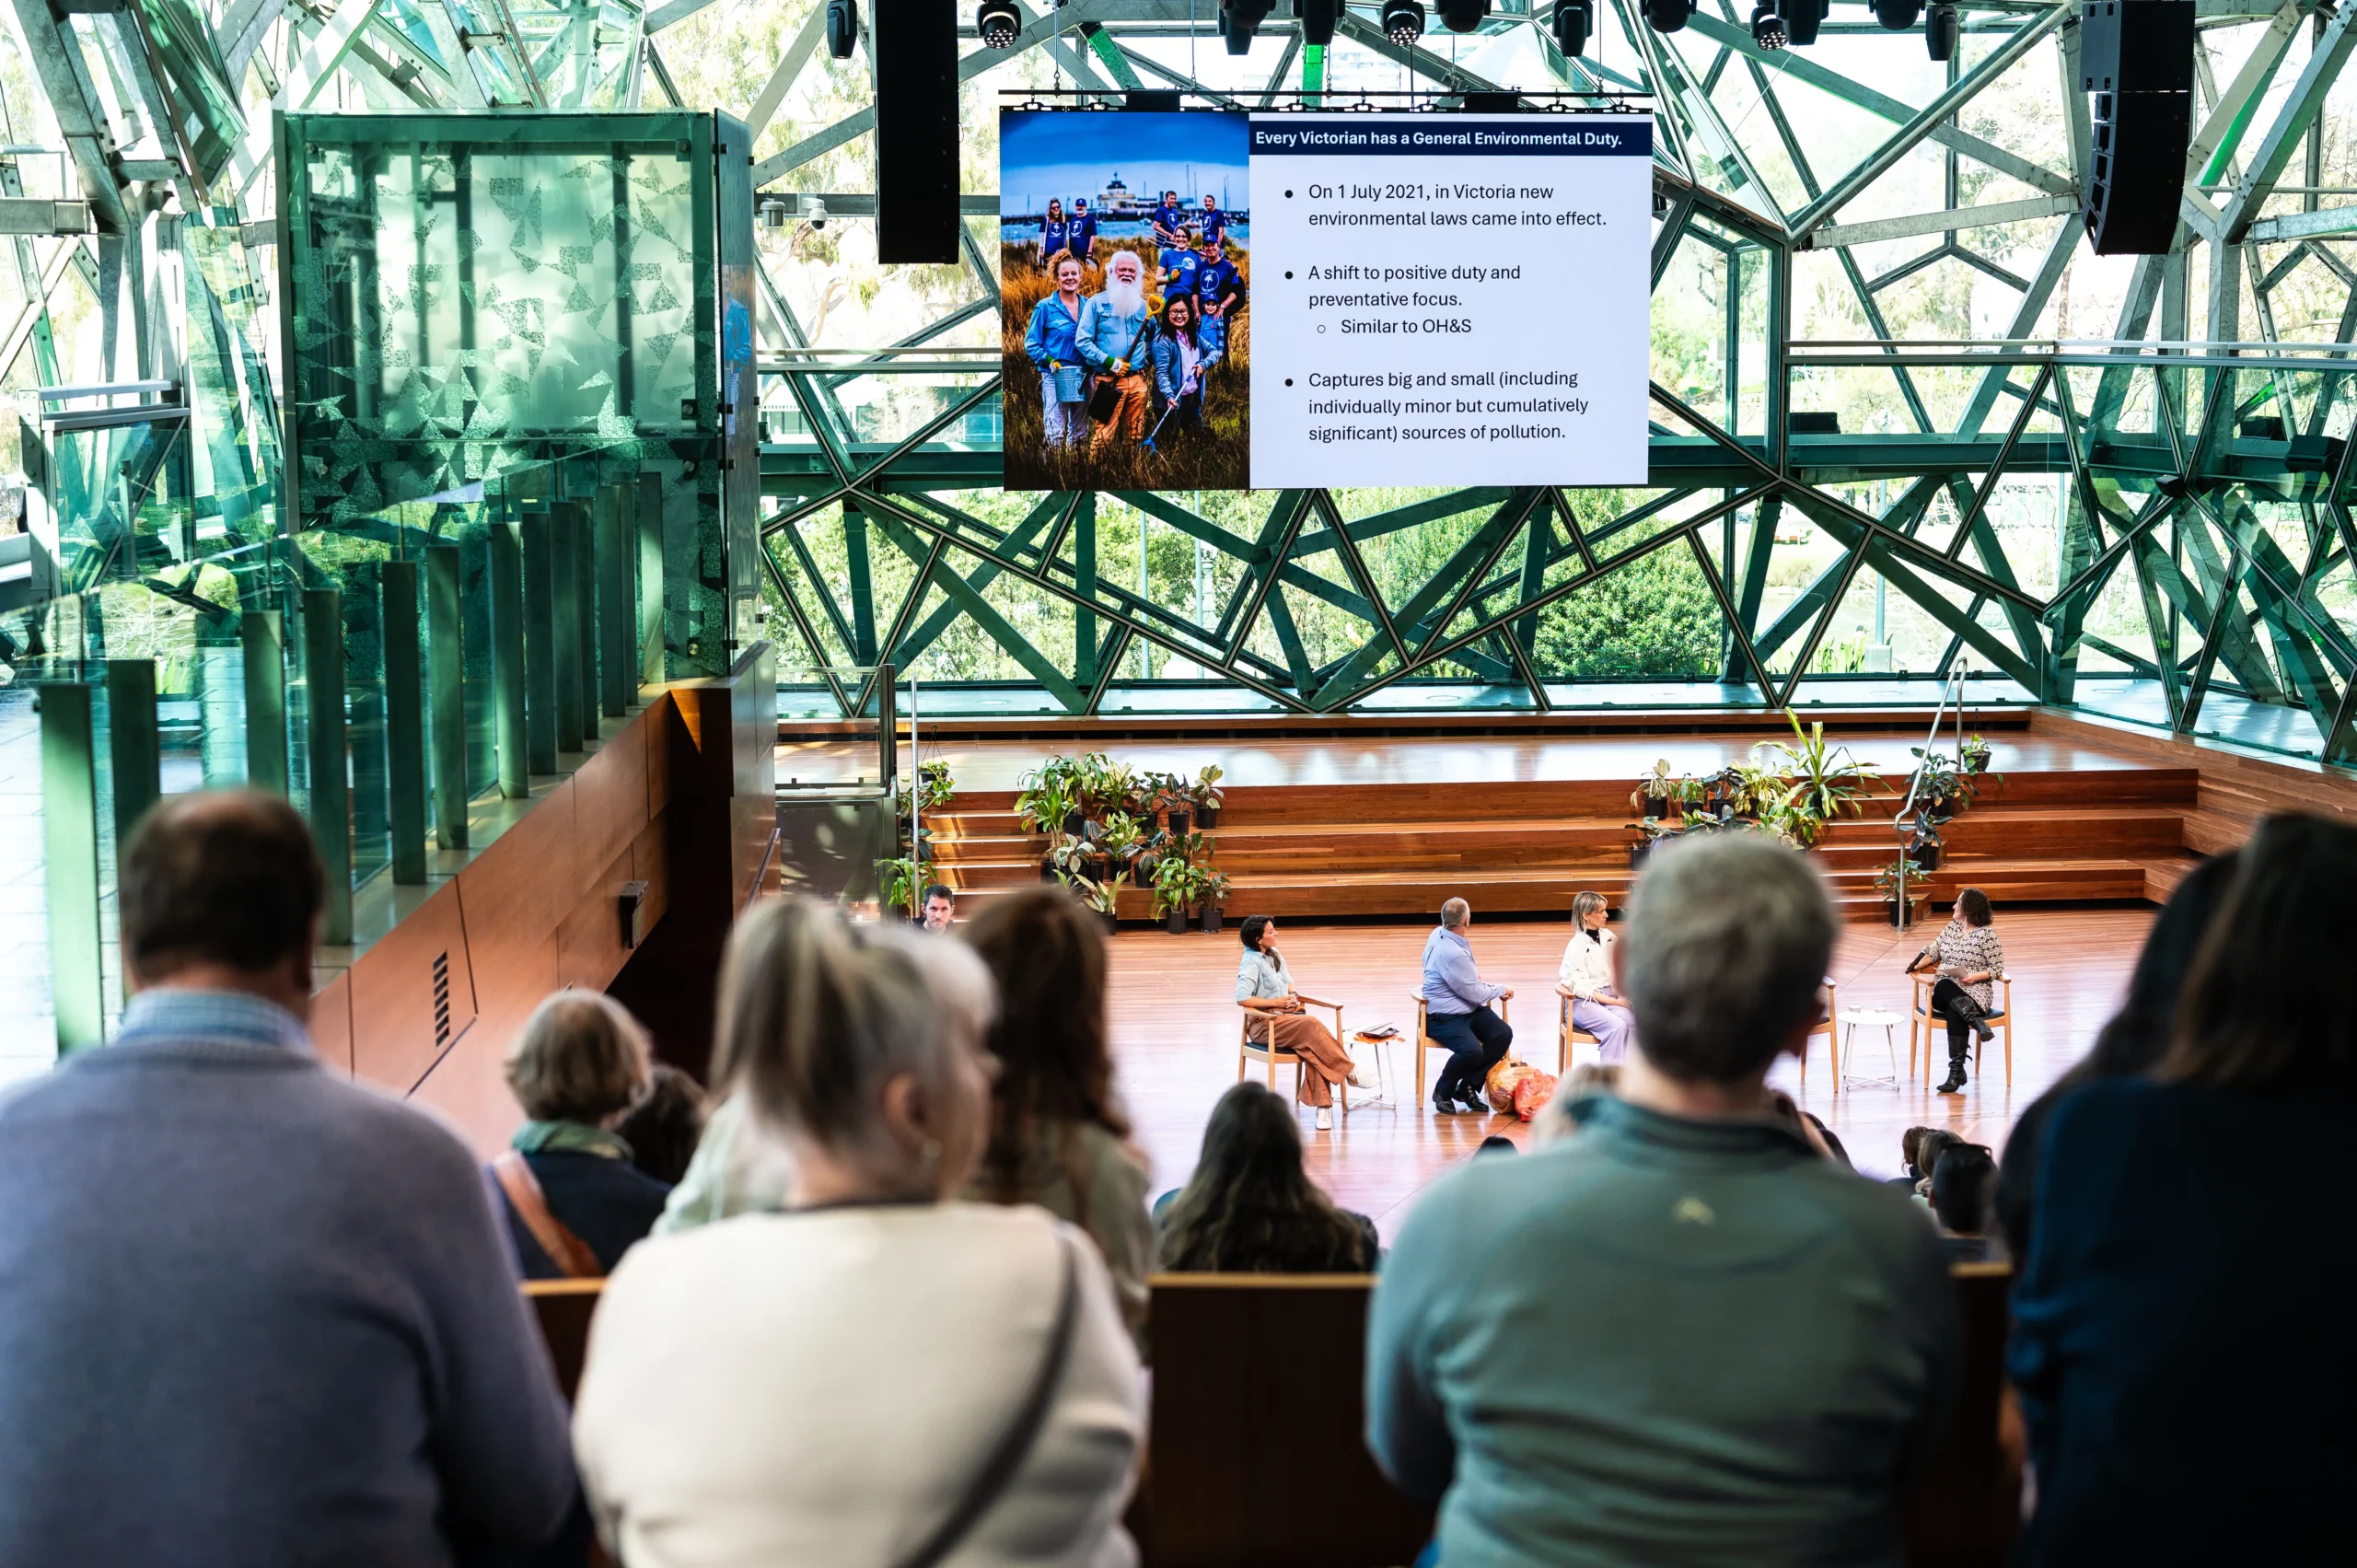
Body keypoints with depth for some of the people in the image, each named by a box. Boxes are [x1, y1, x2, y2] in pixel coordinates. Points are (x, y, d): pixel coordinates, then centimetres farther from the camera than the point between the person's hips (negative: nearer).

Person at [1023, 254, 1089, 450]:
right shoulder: (1046, 307, -1)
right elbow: (1031, 344, -1)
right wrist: (1049, 361, -15)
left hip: (1084, 376, 4)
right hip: (1056, 377, -4)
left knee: (1079, 432, 12)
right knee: (1055, 431, -10)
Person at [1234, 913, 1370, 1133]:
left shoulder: (1274, 954, 11)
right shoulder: (1252, 962, -12)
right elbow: (1242, 998, -22)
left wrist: (1293, 996, -3)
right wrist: (1275, 1002, -18)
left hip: (1286, 1016, 7)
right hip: (1264, 1024, -7)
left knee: (1313, 1045, -25)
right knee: (1311, 1025, -32)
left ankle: (1322, 1104, -30)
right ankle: (1350, 1071, -22)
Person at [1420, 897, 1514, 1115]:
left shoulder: (1439, 933, 3)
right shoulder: (1452, 953, -27)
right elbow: (1475, 994, -16)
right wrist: (1500, 990, 1)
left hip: (1468, 1008, 10)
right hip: (1444, 1017, -10)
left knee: (1503, 1034, -8)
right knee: (1472, 1051, -32)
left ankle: (1468, 1087, 2)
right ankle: (1443, 1091, -3)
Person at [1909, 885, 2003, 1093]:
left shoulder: (1986, 935, -3)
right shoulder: (1951, 927, 13)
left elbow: (1997, 968, -3)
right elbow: (1933, 951, 18)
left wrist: (1975, 977, -20)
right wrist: (1919, 964, -2)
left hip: (1975, 992, -4)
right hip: (1944, 992, 4)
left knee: (1955, 1011, -38)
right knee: (1945, 986, -36)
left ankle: (1956, 1071, -39)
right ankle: (1976, 1021, -45)